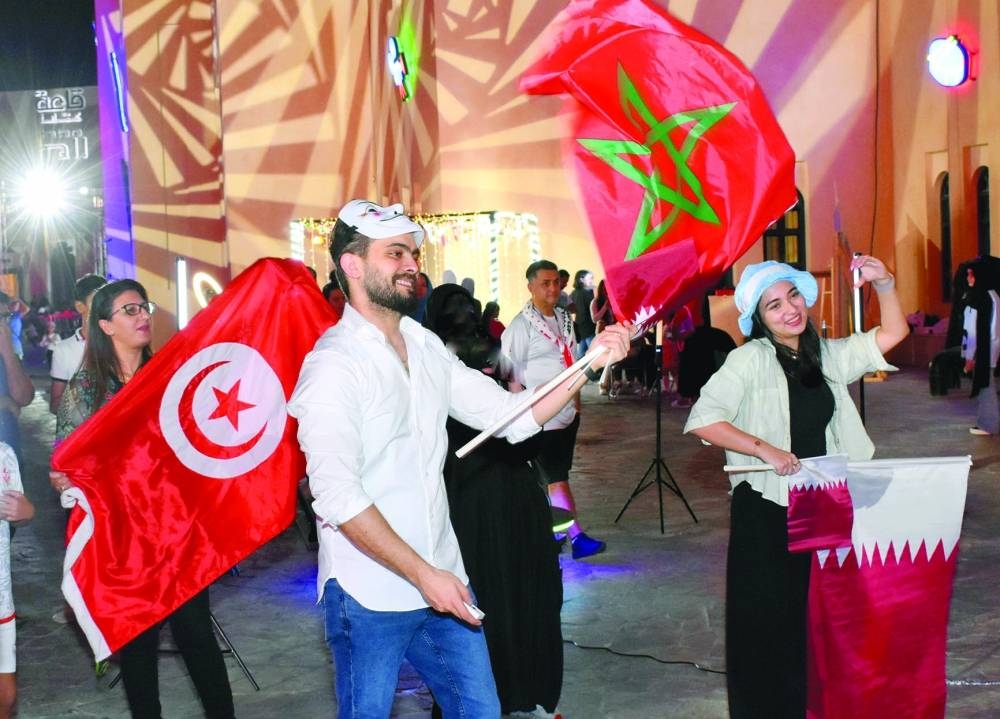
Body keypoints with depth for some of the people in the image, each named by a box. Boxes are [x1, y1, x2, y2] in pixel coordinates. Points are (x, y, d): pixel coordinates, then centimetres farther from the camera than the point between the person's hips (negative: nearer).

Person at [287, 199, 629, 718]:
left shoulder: (426, 348, 8)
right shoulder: (334, 365, -15)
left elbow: (512, 415, 9)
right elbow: (338, 497, -21)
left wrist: (588, 366, -3)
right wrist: (423, 575, -22)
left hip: (442, 580, 7)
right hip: (369, 597, -6)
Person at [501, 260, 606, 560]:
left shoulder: (564, 318, 9)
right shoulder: (521, 325, -13)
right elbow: (513, 374, -14)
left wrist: (577, 400, 17)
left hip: (568, 411, 7)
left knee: (555, 476, 13)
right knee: (557, 478, -6)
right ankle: (577, 537, -5)